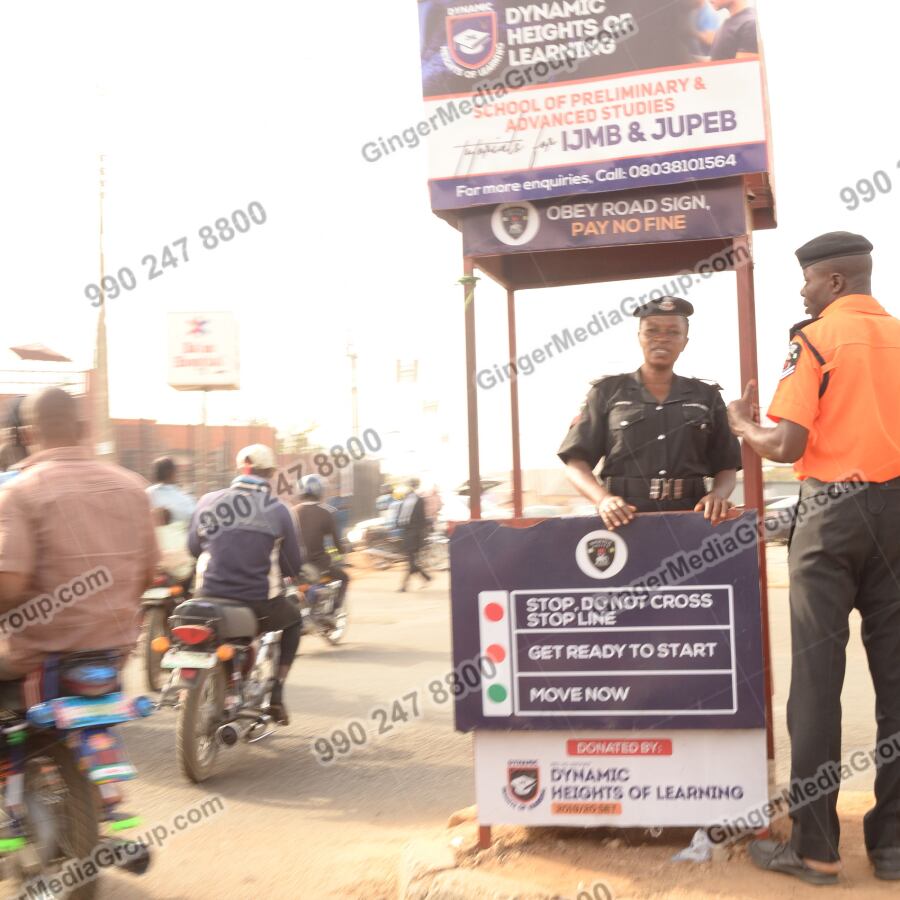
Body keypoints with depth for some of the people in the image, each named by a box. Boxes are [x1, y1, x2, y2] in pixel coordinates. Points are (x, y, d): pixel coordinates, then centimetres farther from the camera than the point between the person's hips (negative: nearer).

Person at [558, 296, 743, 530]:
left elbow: (726, 466, 16)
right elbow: (576, 462, 5)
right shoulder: (607, 392, 11)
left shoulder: (706, 397, 16)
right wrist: (603, 498, -13)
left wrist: (718, 495, -6)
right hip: (624, 521, -1)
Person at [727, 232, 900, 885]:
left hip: (833, 512, -5)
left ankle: (815, 847, 5)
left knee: (817, 677, 0)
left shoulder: (816, 339, -6)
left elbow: (787, 445, -14)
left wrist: (742, 425, 5)